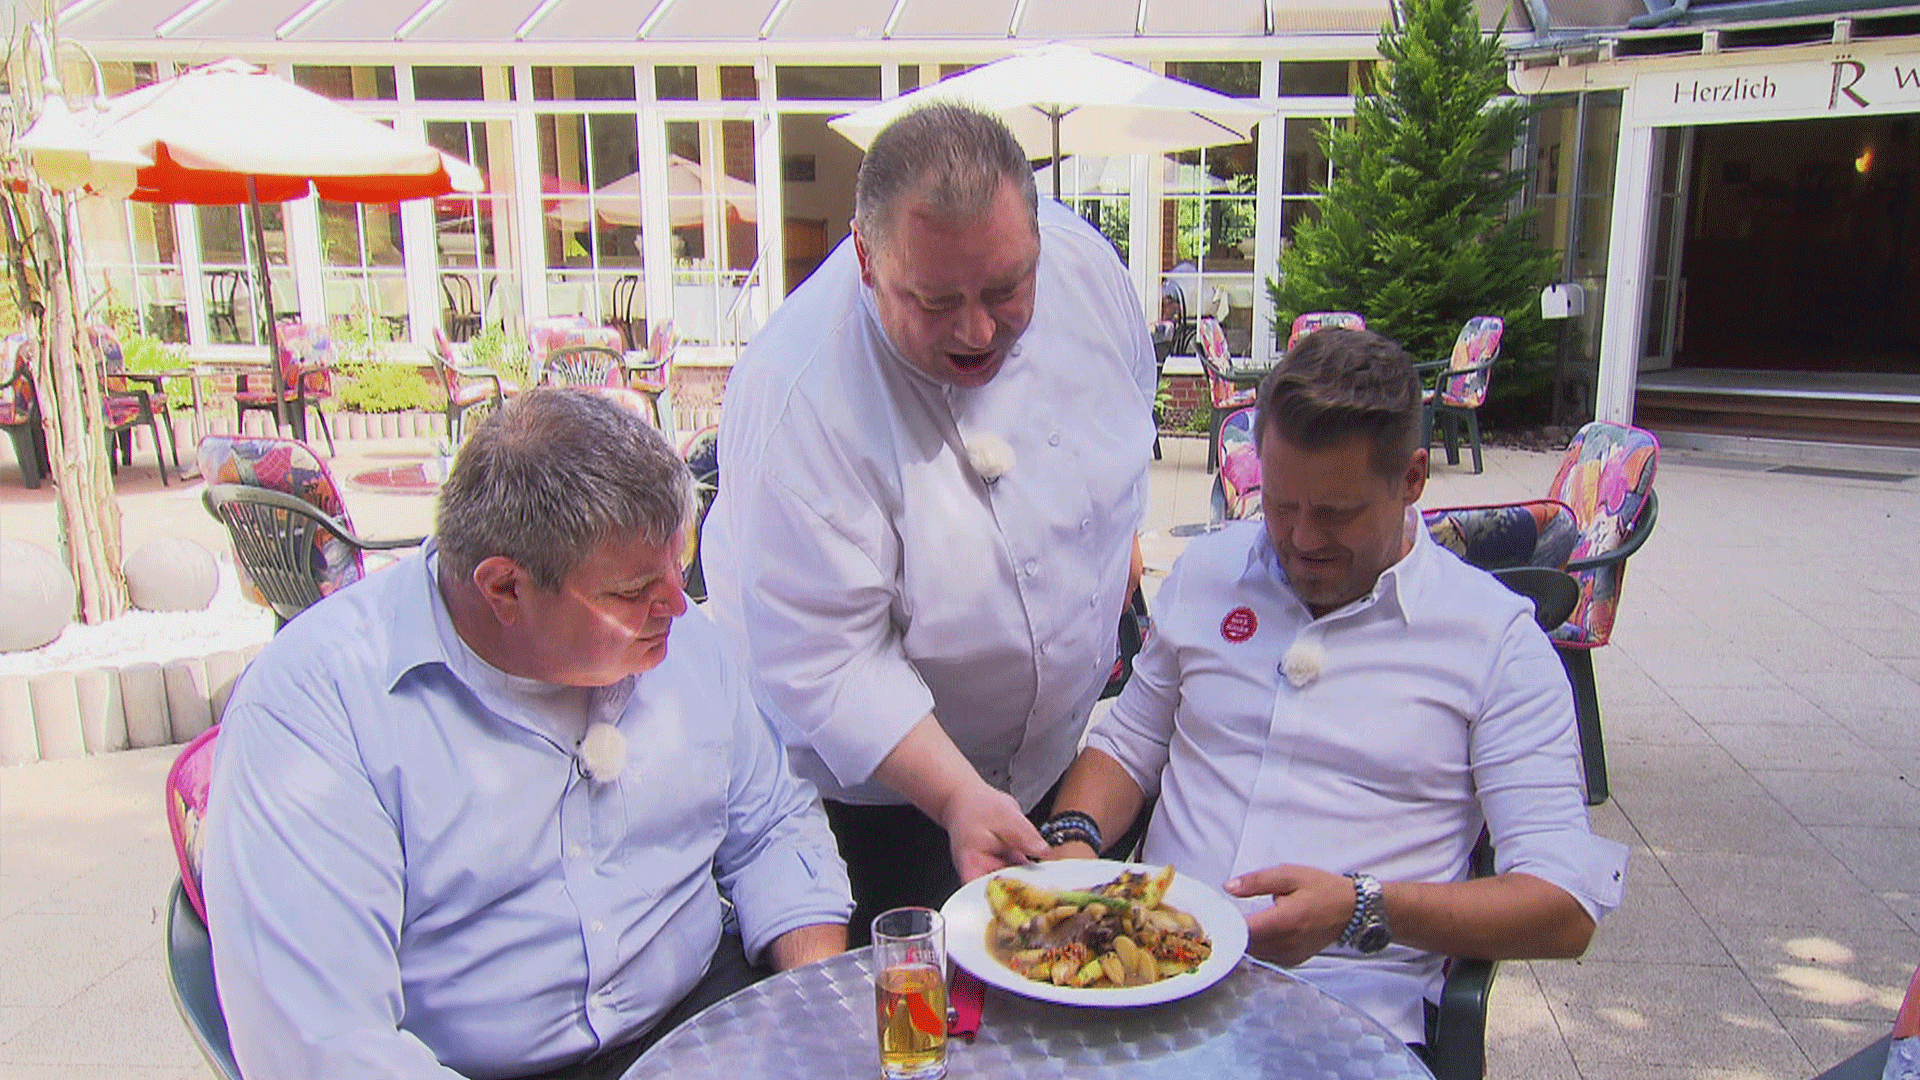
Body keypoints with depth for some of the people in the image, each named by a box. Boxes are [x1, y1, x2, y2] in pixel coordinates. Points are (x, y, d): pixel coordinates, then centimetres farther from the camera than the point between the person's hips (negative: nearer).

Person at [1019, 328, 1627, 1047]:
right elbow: (1126, 749, 20)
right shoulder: (1207, 571, 11)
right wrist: (1073, 839, -2)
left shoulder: (1496, 636, -1)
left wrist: (1360, 911, -20)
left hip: (1350, 1001, -2)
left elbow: (1568, 909, -5)